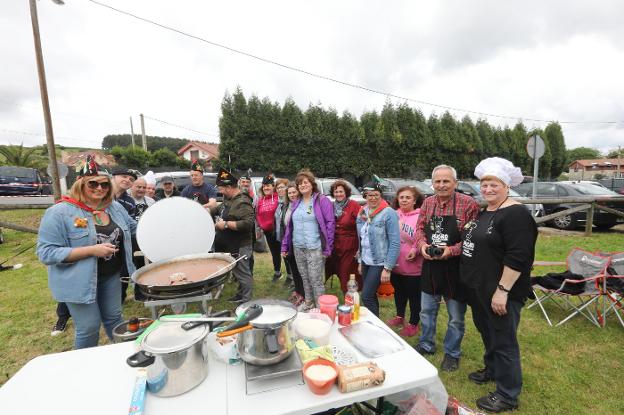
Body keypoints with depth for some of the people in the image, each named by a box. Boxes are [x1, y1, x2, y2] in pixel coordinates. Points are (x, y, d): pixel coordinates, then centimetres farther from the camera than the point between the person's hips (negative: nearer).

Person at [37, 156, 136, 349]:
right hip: (80, 281, -5)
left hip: (111, 276, 5)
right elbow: (46, 252, -18)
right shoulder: (60, 212, -16)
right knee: (89, 327, 5)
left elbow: (134, 227, 17)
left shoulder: (115, 207, 1)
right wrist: (92, 250, -26)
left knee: (113, 317, 18)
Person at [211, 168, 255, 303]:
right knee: (238, 273, 21)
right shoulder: (229, 199, 10)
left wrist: (226, 224, -26)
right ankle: (240, 296, 36)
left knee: (243, 274, 1)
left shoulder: (242, 202, -21)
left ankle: (245, 301, 12)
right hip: (228, 246, 10)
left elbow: (248, 223, -31)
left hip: (239, 247, -10)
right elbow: (219, 209, 30)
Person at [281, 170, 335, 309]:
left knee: (316, 280, -1)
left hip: (315, 248, -6)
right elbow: (290, 225, 14)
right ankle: (308, 305, 32)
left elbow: (330, 223, -11)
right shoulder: (296, 203, 12)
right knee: (305, 279, 17)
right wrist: (285, 245, 9)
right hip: (298, 248, 6)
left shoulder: (322, 200, -7)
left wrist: (328, 248, -15)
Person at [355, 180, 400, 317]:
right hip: (365, 261, 6)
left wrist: (388, 268, -17)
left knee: (366, 296, -7)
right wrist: (360, 261, 12)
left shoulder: (388, 213, -14)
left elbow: (395, 243, -16)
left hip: (379, 263, -6)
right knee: (371, 295, 16)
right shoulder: (362, 212, 5)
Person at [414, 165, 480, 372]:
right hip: (430, 266, 5)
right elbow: (419, 229, 8)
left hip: (455, 268, -4)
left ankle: (452, 353, 34)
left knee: (456, 316, 13)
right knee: (427, 310, 19)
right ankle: (426, 345, 40)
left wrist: (451, 250, -24)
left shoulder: (468, 203, -12)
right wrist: (422, 245, -11)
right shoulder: (427, 203, 3)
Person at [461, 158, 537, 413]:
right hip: (478, 288, 9)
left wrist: (502, 290, -24)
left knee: (503, 340, 6)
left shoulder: (515, 214, -17)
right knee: (487, 332, 24)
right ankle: (492, 369, 45)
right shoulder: (483, 212, 10)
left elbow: (517, 257, -23)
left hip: (500, 291, -9)